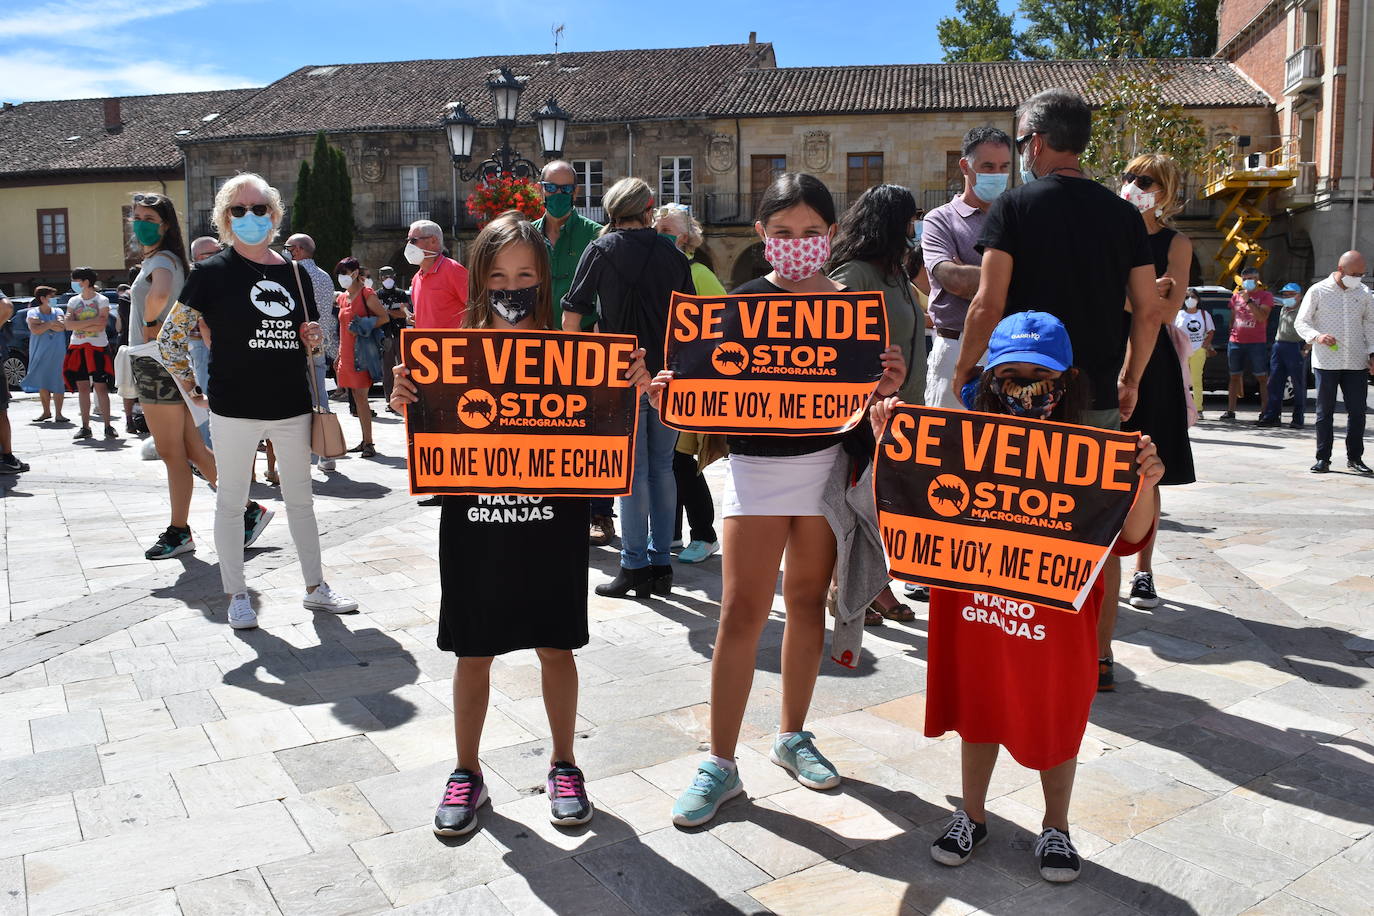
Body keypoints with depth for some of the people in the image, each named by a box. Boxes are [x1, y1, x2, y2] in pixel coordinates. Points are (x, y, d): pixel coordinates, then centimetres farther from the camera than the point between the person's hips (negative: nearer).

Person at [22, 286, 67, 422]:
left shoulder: (58, 312, 8)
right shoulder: (33, 313, 3)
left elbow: (62, 327, -10)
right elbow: (35, 329, -12)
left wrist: (43, 323, -13)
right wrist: (51, 323, -12)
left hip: (57, 354, 0)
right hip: (40, 354, 0)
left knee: (58, 383, -4)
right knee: (42, 383, 5)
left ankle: (58, 414, -1)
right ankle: (46, 412, 16)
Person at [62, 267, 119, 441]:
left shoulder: (102, 301, -2)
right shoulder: (73, 301, 10)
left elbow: (101, 326, -13)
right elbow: (68, 325, -3)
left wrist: (79, 325, -8)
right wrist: (92, 321, -12)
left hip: (98, 348, -4)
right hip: (77, 348, 4)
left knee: (101, 388, -5)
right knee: (82, 388, 4)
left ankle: (108, 426, -1)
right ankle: (85, 427, 8)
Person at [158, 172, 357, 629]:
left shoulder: (294, 272, 8)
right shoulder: (212, 273, -5)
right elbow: (169, 338, -2)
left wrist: (315, 337, -1)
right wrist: (194, 392, -3)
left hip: (292, 406, 4)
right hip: (235, 407, -4)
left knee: (301, 499, 13)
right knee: (232, 501, 6)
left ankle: (315, 588, 25)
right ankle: (236, 595, 19)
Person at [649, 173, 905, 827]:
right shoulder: (741, 302, -4)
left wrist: (888, 385, -17)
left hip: (828, 461, 3)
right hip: (757, 464, -2)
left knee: (807, 601, 12)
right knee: (742, 611, -4)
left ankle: (792, 736, 30)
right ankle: (720, 762, 8)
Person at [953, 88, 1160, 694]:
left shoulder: (1014, 207, -5)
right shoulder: (1122, 213, 8)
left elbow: (988, 305, -12)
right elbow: (1148, 310, 8)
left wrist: (964, 374, -1)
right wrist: (1129, 379, 19)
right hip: (1099, 395, 4)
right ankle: (1099, 655, 19)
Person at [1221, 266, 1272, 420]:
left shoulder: (1265, 296, 0)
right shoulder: (1236, 296, 13)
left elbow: (1262, 317, -13)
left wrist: (1248, 300, -18)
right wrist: (1232, 334, 13)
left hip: (1256, 342, -4)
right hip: (1235, 342, 4)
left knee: (1262, 377, -2)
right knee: (1235, 376, 7)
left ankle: (1265, 411, 0)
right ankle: (1230, 411, 9)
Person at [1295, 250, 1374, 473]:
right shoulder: (1317, 291, -3)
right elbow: (1300, 322, -1)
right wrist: (1317, 336, -20)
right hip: (1326, 362, -3)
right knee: (1325, 412, 3)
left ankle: (1354, 457, 16)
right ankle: (1323, 459, 9)